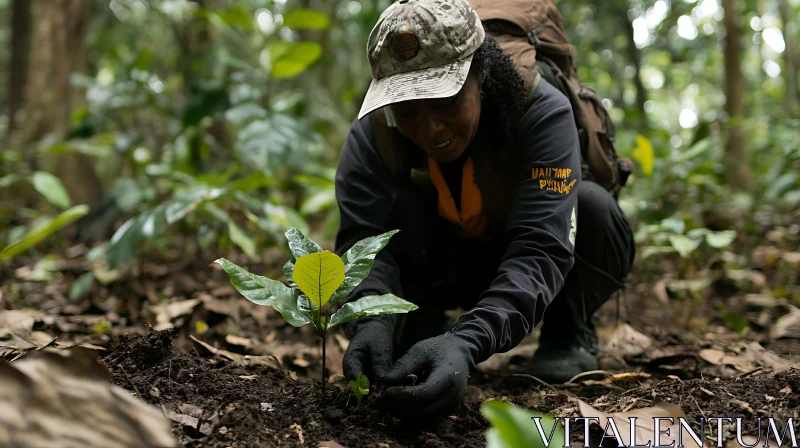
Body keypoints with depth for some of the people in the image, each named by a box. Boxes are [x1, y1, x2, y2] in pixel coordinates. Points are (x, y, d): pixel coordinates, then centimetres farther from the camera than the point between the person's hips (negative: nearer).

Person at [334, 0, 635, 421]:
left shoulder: (541, 113, -33)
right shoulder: (373, 133, -24)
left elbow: (540, 249, -43)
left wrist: (468, 343, -58)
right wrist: (371, 319, -53)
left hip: (521, 261, -1)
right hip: (443, 266, 1)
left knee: (593, 205, -32)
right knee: (400, 209, -30)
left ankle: (569, 336, -5)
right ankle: (420, 329, -5)